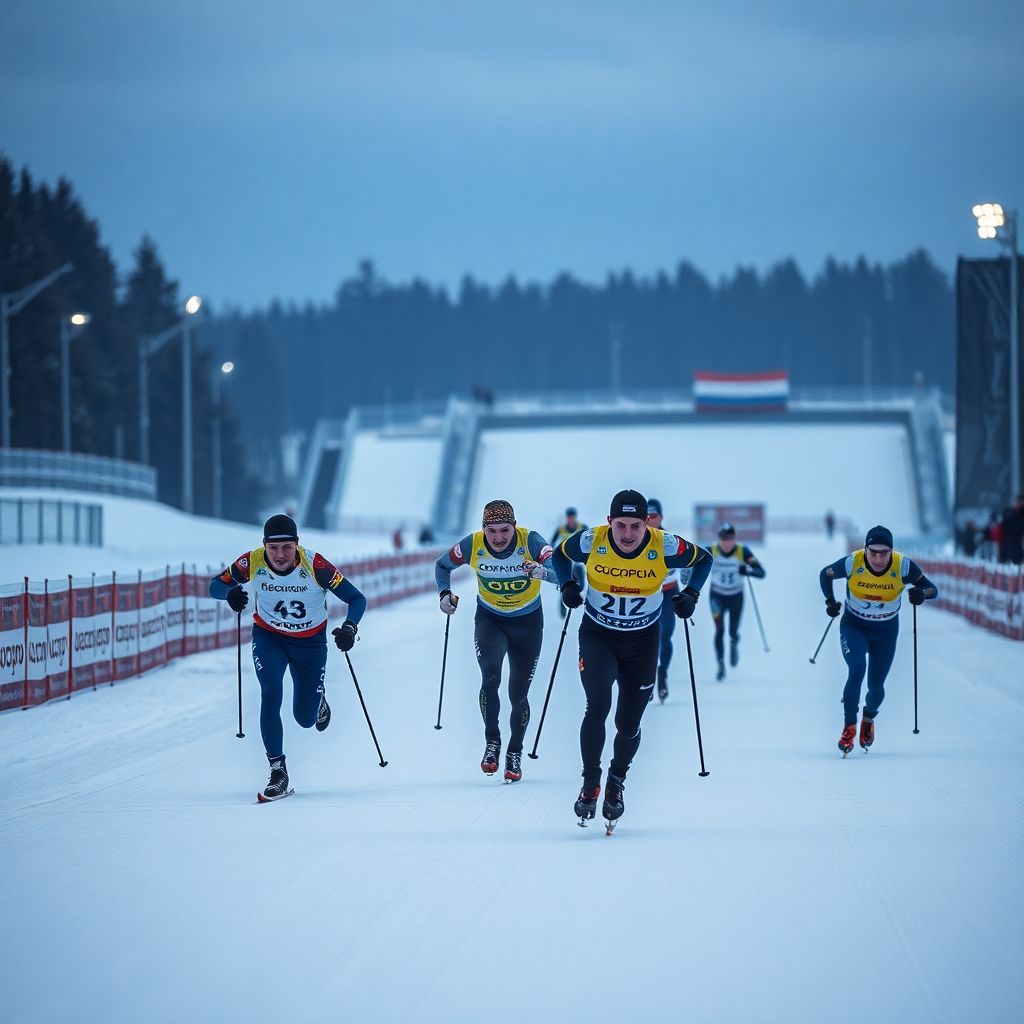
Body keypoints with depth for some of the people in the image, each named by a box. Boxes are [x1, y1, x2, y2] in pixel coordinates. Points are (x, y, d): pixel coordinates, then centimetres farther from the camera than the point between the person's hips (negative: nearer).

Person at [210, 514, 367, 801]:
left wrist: (349, 627, -40)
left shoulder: (314, 565, -28)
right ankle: (278, 771, -15)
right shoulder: (252, 562, -22)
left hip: (310, 642, -1)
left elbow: (356, 599, -21)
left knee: (305, 718, 6)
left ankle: (318, 697, 44)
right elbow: (215, 585, -8)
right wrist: (230, 593, -32)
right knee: (271, 694, -24)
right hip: (268, 637, 1)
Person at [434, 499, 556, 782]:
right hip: (490, 619, 1)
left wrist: (543, 571, -58)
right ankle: (492, 741, -5)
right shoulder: (473, 545, -19)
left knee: (518, 694, 4)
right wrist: (444, 593, -16)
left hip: (527, 622, 0)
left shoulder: (530, 541, -25)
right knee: (490, 678, -23)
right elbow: (442, 565, 0)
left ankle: (515, 752, 27)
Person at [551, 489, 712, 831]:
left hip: (642, 640, 1)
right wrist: (568, 585, -10)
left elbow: (703, 559, 2)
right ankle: (590, 785, -7)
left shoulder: (665, 547, -19)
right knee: (597, 706, -22)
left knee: (629, 723, 3)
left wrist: (691, 594, -10)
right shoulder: (590, 542, -18)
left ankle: (616, 783, 32)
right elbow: (560, 554, 5)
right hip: (597, 636, -1)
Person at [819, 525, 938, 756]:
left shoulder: (903, 567, -22)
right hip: (853, 626, -1)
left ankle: (869, 718, 41)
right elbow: (825, 575, -2)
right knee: (857, 669, -26)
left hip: (886, 632, 1)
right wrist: (830, 602, -16)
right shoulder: (852, 563, -22)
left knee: (876, 687, 6)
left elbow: (932, 590, -14)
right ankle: (849, 726, -15)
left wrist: (921, 593, -37)